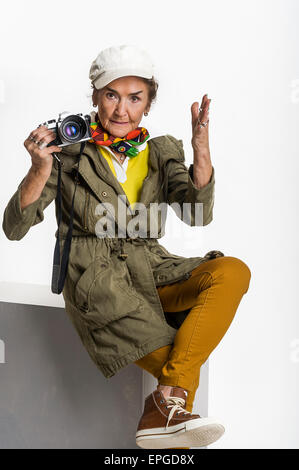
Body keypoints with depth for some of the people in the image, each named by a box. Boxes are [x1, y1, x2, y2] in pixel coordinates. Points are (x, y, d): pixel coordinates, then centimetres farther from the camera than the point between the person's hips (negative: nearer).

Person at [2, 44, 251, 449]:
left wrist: (201, 147, -17)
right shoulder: (70, 153, 2)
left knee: (233, 272, -28)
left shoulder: (162, 153, 12)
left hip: (151, 272, 5)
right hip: (95, 277, -4)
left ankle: (167, 403, -35)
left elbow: (197, 215, -5)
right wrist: (41, 169, -18)